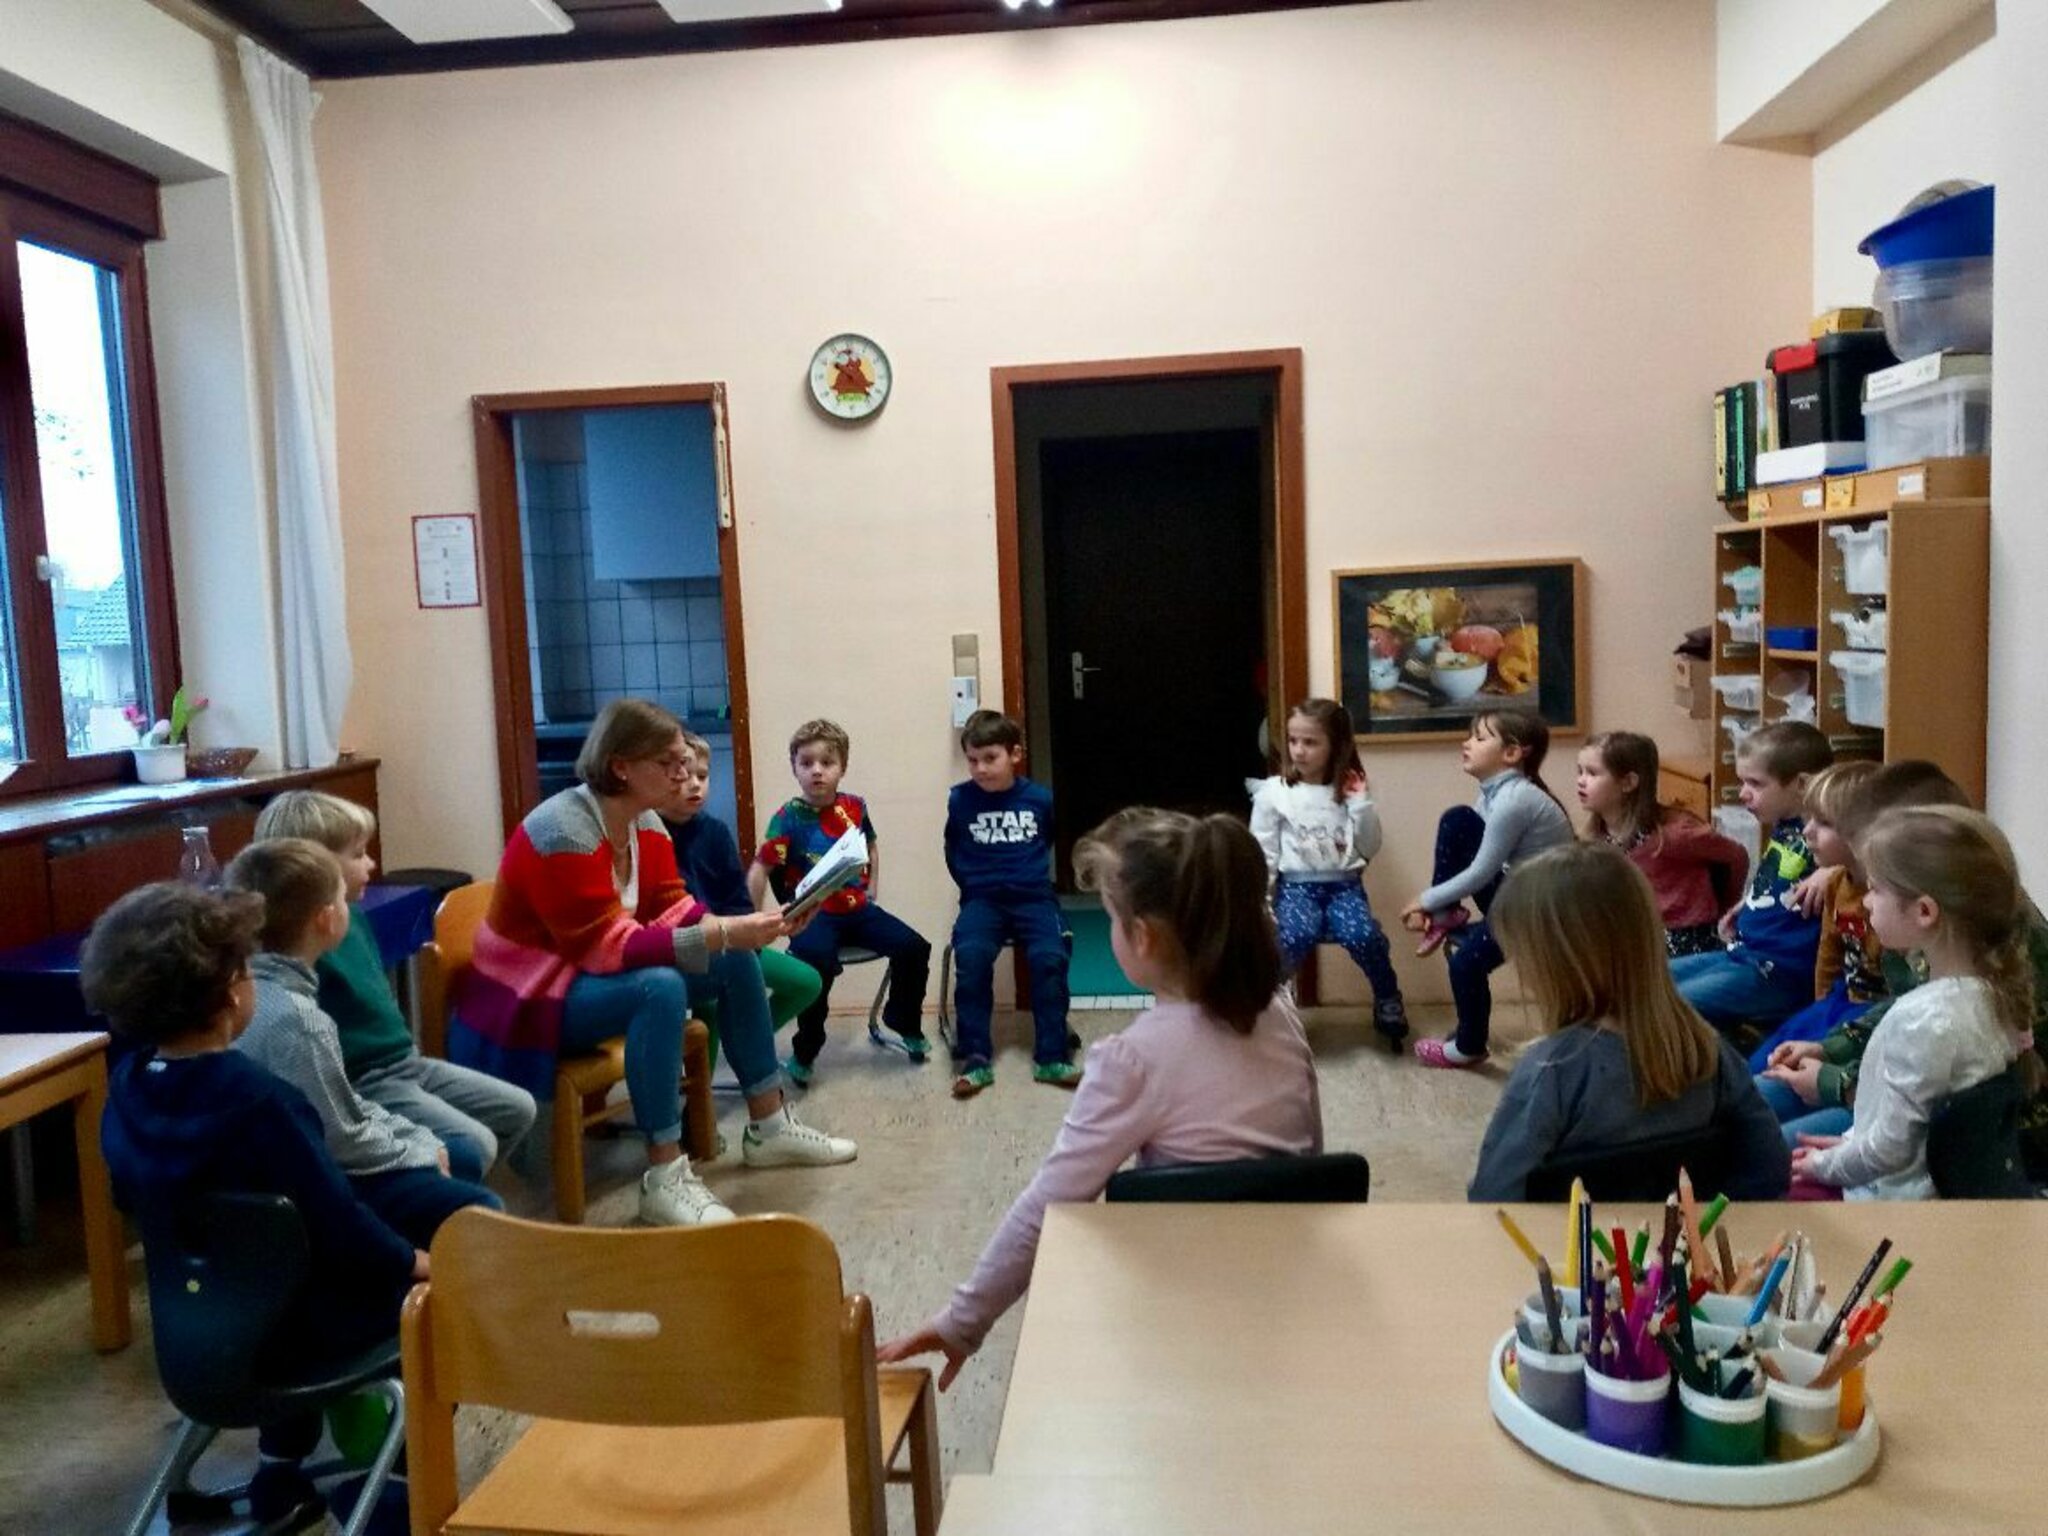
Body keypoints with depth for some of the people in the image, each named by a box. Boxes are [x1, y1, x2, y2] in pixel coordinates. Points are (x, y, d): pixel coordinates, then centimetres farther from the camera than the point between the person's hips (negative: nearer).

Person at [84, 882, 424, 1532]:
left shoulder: (126, 1085, -9)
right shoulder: (259, 1101, -31)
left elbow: (136, 1202, 8)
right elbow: (340, 1227, -25)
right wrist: (415, 1261, -7)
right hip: (285, 1325, -7)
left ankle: (280, 1481, 34)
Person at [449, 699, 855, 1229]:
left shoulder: (646, 822, 0)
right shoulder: (563, 831, -26)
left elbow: (671, 910, 0)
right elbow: (608, 947, -31)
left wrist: (743, 927, -20)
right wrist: (723, 936, -36)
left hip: (594, 975, 9)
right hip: (528, 1002, -9)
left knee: (736, 963, -2)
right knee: (660, 988, -35)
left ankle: (769, 1128, 9)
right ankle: (664, 1179, -28)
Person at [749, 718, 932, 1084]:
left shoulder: (855, 807, 5)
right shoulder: (789, 817, -9)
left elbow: (871, 847, 25)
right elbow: (758, 871, -10)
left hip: (857, 909, 5)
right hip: (814, 913, -5)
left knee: (914, 948, -9)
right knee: (817, 962, -35)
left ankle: (906, 1025, 19)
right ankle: (804, 1052, -13)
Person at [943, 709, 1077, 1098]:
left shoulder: (1040, 798, 1)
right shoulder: (960, 799, 1)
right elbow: (953, 851, 16)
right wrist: (973, 883, 8)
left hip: (1033, 897, 0)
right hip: (982, 899, 0)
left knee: (1049, 957, -26)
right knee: (971, 956, -28)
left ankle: (1051, 1057, -14)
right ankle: (976, 1059, -19)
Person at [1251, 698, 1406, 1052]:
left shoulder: (1351, 789, 6)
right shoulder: (1273, 791, -1)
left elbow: (1370, 848, 4)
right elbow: (1262, 854, -1)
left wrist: (1361, 802, -6)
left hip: (1344, 884, 1)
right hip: (1296, 884, -1)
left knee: (1364, 936, -27)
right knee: (1294, 937, -32)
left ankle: (1388, 1002, 0)